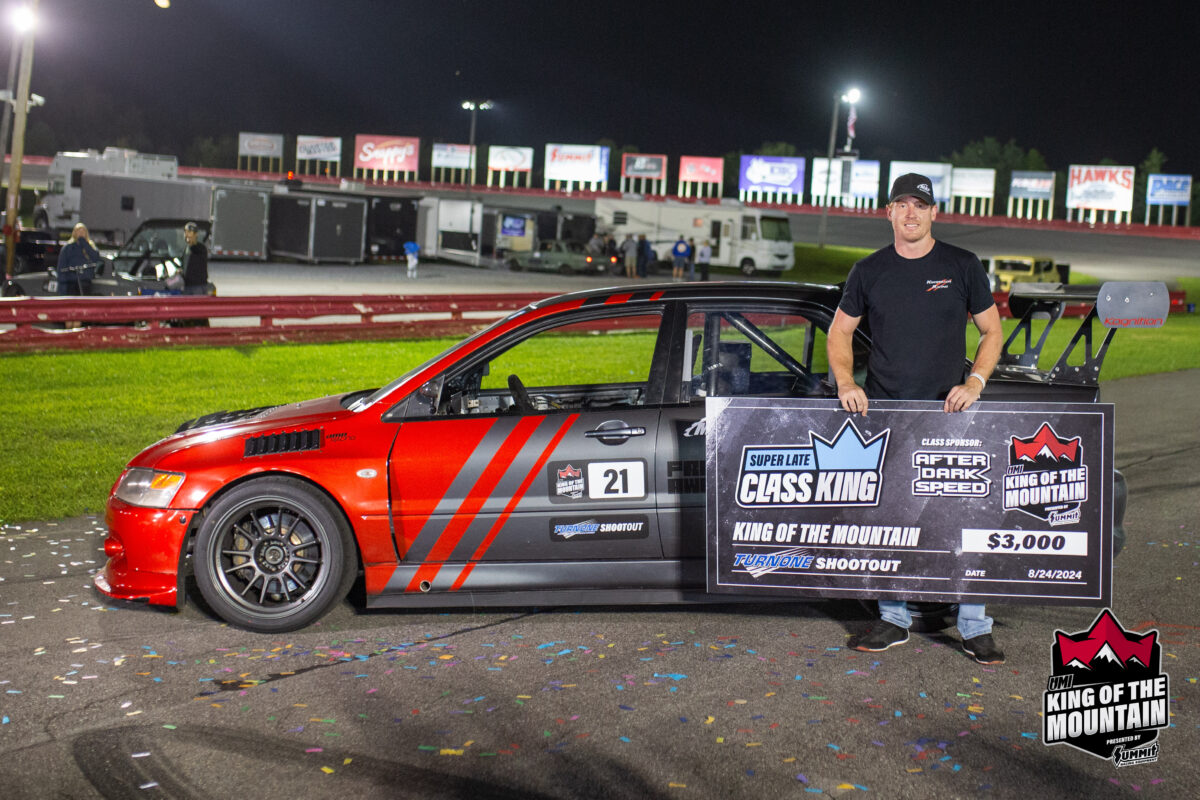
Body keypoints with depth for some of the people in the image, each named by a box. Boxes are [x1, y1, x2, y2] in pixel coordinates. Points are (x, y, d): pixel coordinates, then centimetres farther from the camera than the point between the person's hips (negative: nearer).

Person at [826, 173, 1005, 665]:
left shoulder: (962, 266, 3)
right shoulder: (869, 271, 7)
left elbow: (992, 332, 8)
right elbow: (840, 332, 14)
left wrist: (974, 383, -8)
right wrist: (846, 384, -3)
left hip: (947, 412, -2)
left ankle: (975, 628, 6)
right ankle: (894, 620, 18)